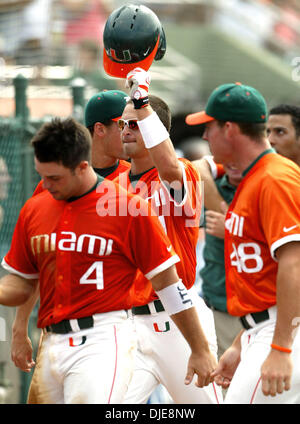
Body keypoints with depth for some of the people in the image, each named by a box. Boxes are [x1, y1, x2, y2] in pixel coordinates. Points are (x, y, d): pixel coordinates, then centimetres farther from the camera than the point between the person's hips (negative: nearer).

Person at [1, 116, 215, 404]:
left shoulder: (130, 209, -4)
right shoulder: (34, 210, 12)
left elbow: (167, 283, -1)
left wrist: (199, 351, 2)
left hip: (104, 340, -6)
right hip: (51, 345, 6)